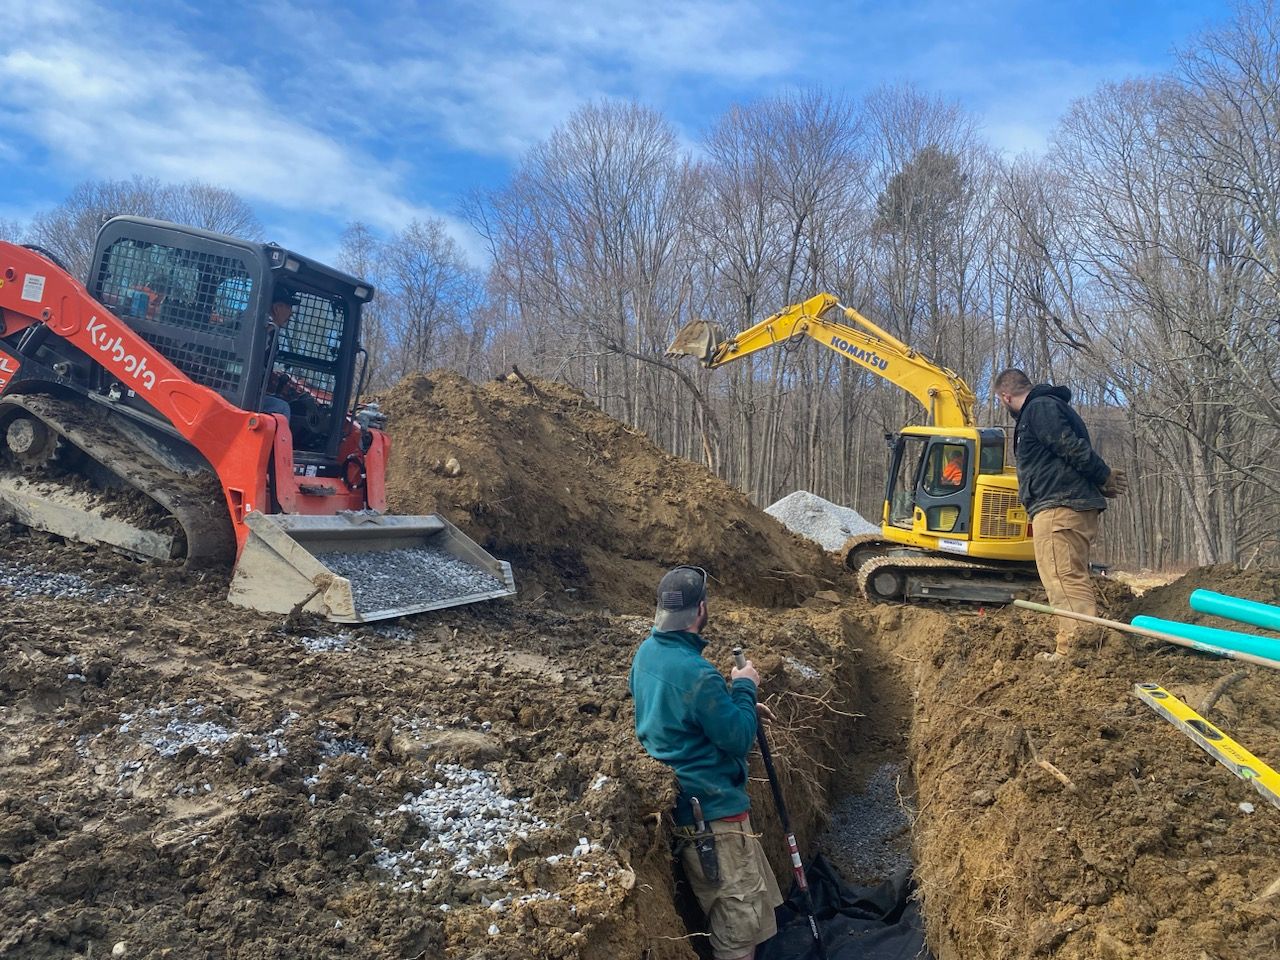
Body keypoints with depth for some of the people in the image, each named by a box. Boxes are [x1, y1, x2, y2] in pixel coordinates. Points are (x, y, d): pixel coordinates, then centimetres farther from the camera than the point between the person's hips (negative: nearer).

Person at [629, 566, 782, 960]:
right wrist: (745, 689, -7)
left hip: (681, 800, 9)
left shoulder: (647, 652, 0)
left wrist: (738, 704, 11)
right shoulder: (695, 672, -28)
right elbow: (739, 739, -19)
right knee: (740, 912, 7)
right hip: (712, 807, -9)